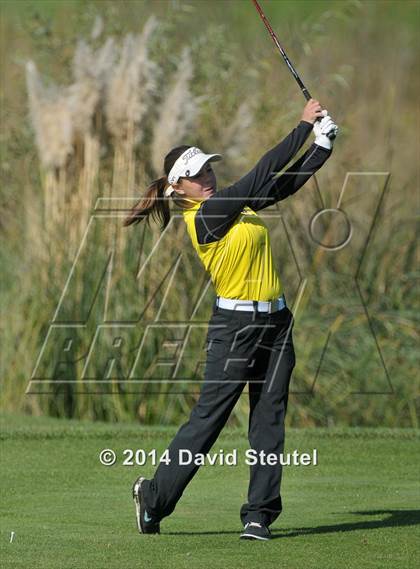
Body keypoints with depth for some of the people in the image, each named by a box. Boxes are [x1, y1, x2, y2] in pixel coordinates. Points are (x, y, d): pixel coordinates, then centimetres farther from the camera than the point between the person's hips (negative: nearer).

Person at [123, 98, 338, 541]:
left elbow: (286, 182, 11)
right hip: (234, 325, -8)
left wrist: (322, 145, -2)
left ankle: (259, 514, 5)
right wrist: (303, 127, -12)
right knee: (208, 417, -3)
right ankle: (154, 496, 10)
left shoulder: (237, 205, 10)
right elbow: (264, 173, -17)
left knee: (269, 419, 3)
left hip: (274, 322, 8)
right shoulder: (203, 217, -15)